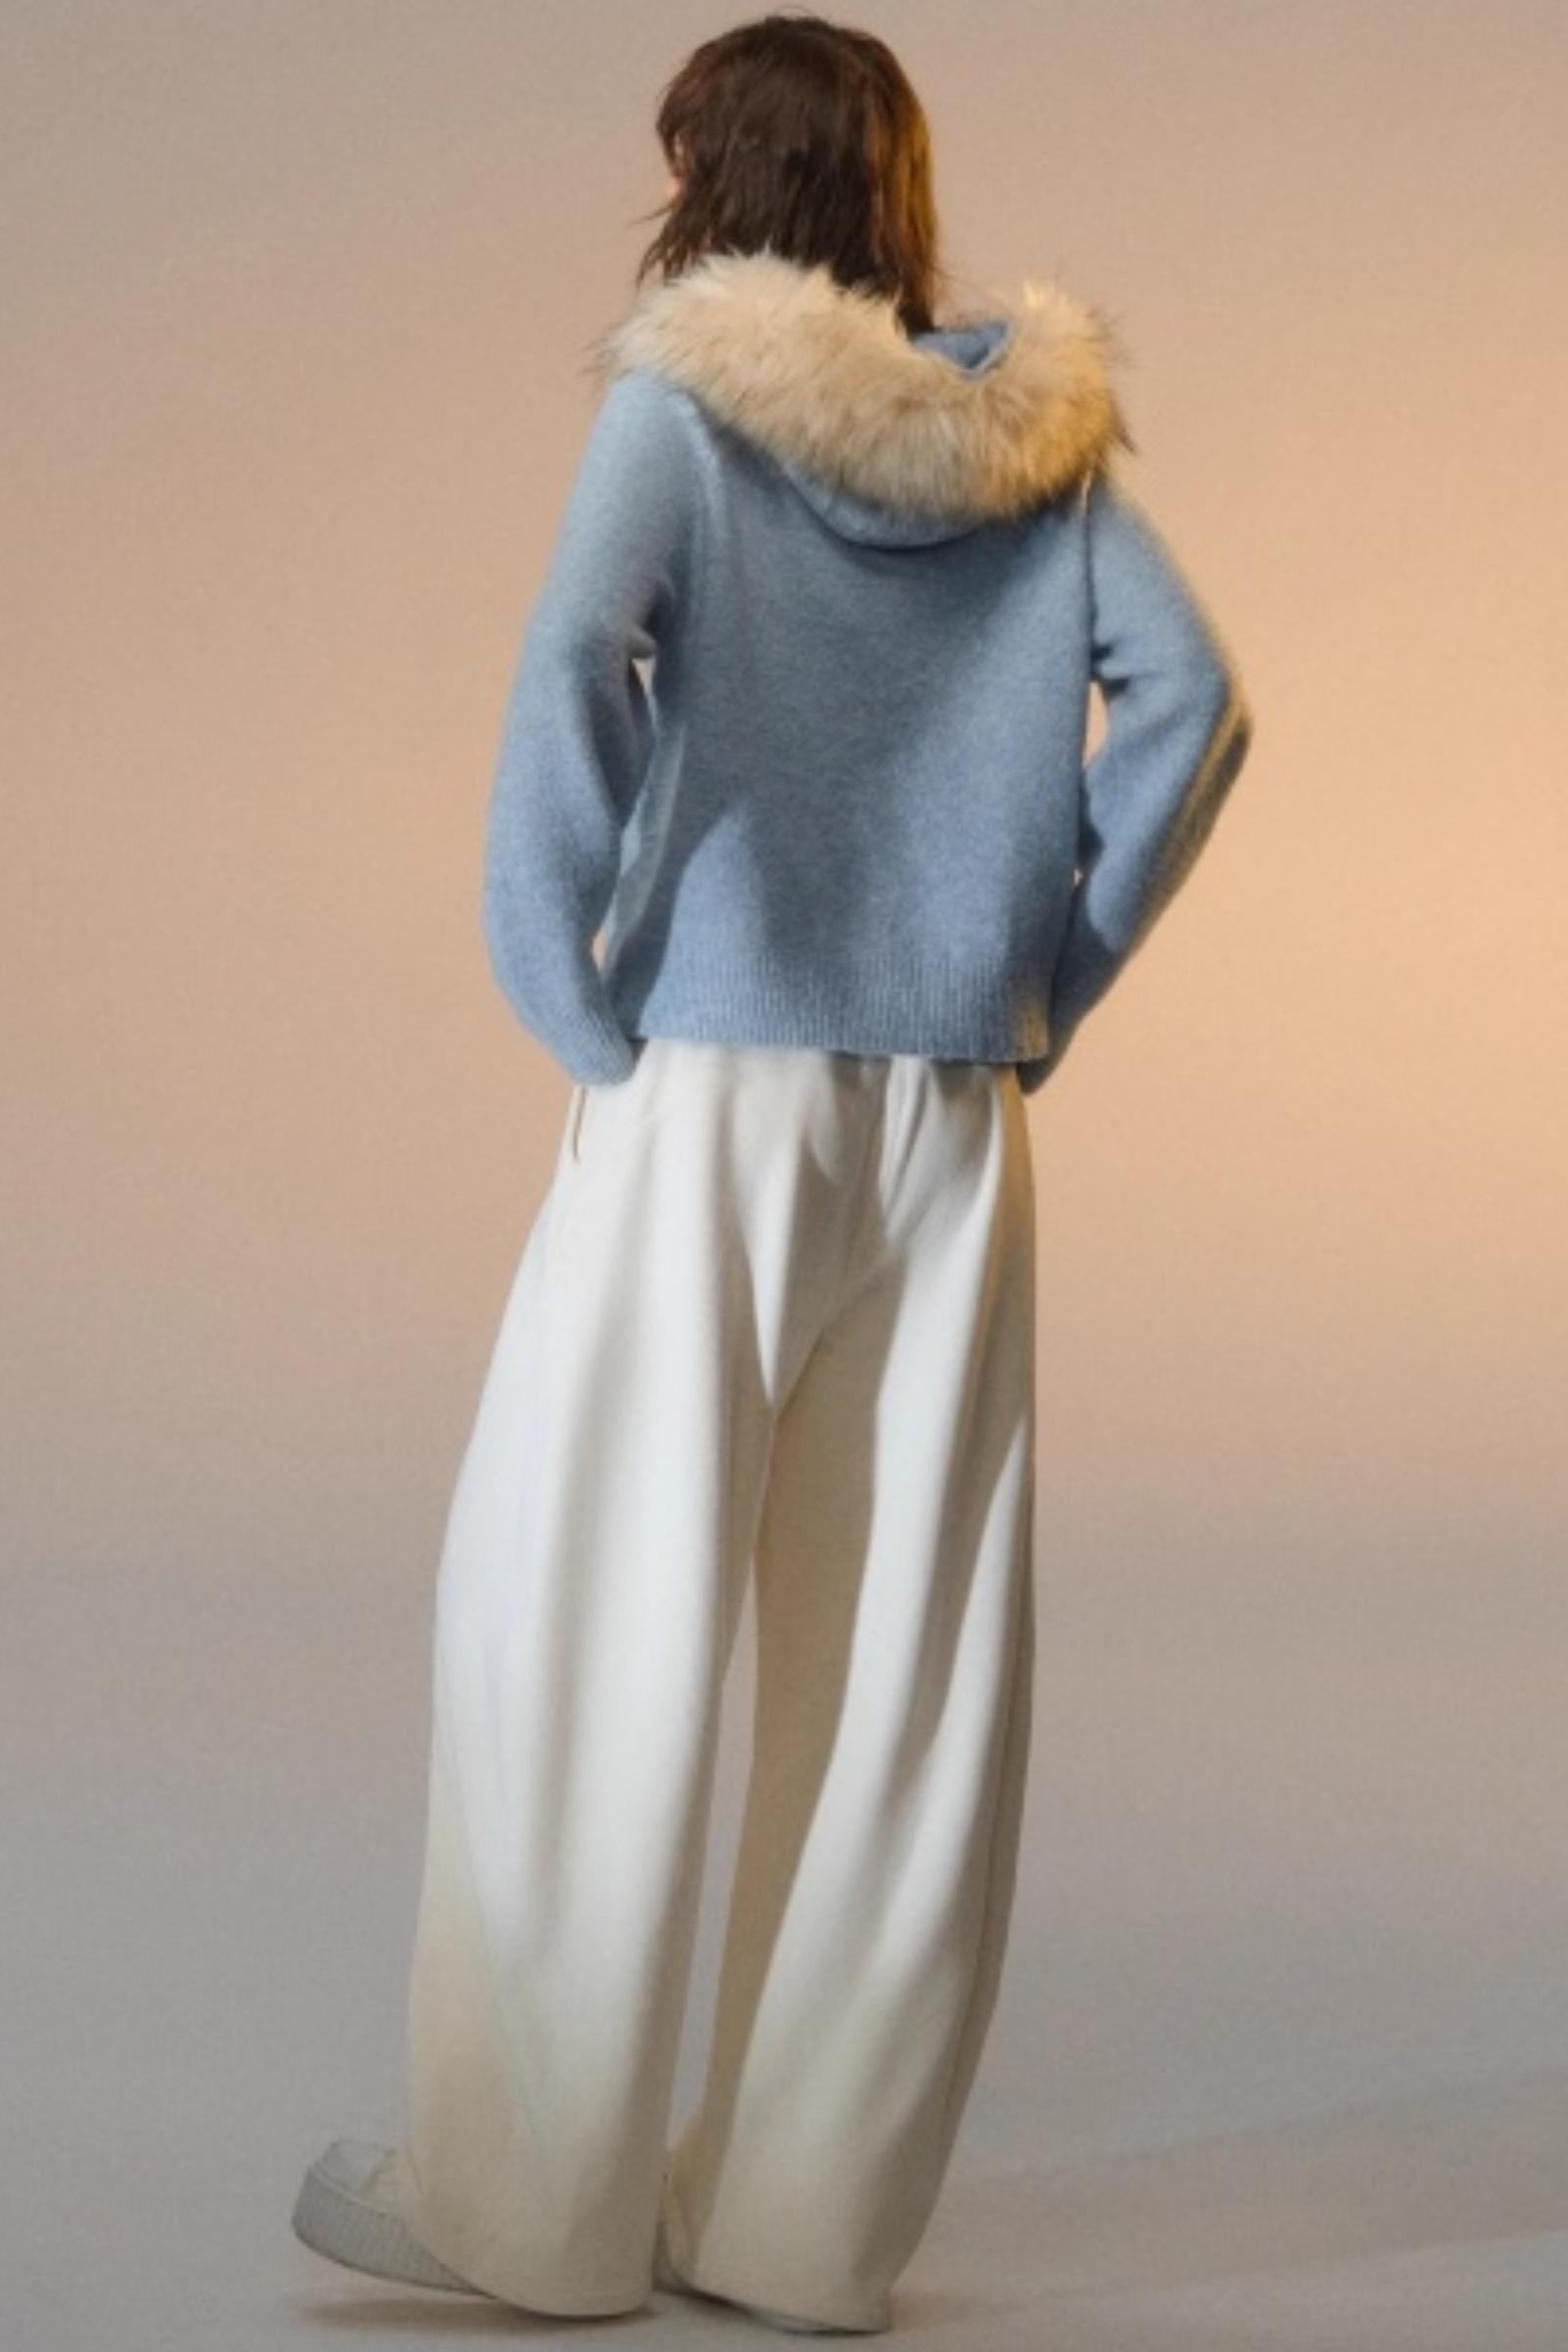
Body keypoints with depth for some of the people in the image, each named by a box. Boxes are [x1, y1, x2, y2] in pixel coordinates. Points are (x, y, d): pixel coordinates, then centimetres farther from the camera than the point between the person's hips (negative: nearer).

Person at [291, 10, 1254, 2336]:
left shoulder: (686, 401, -3)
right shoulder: (1035, 425, 9)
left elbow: (576, 667, -18)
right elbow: (1190, 695, 0)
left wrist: (569, 990, -8)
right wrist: (1047, 981, 4)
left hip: (712, 1091, -4)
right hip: (952, 1115, 5)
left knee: (582, 1618, 5)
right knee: (904, 1655, 7)